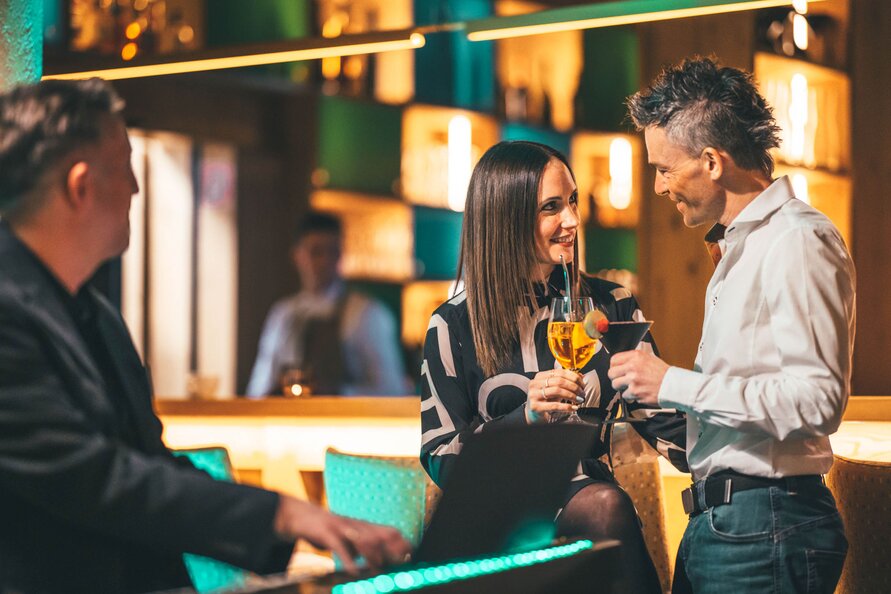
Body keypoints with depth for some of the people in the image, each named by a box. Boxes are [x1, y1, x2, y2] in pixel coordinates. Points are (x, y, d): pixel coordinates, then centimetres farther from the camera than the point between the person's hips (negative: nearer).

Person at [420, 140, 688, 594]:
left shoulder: (611, 306, 11)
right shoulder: (455, 326, 1)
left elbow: (661, 420, 8)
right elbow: (441, 461, -2)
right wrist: (525, 416, -18)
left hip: (588, 502, 3)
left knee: (604, 504, -33)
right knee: (607, 504, -33)